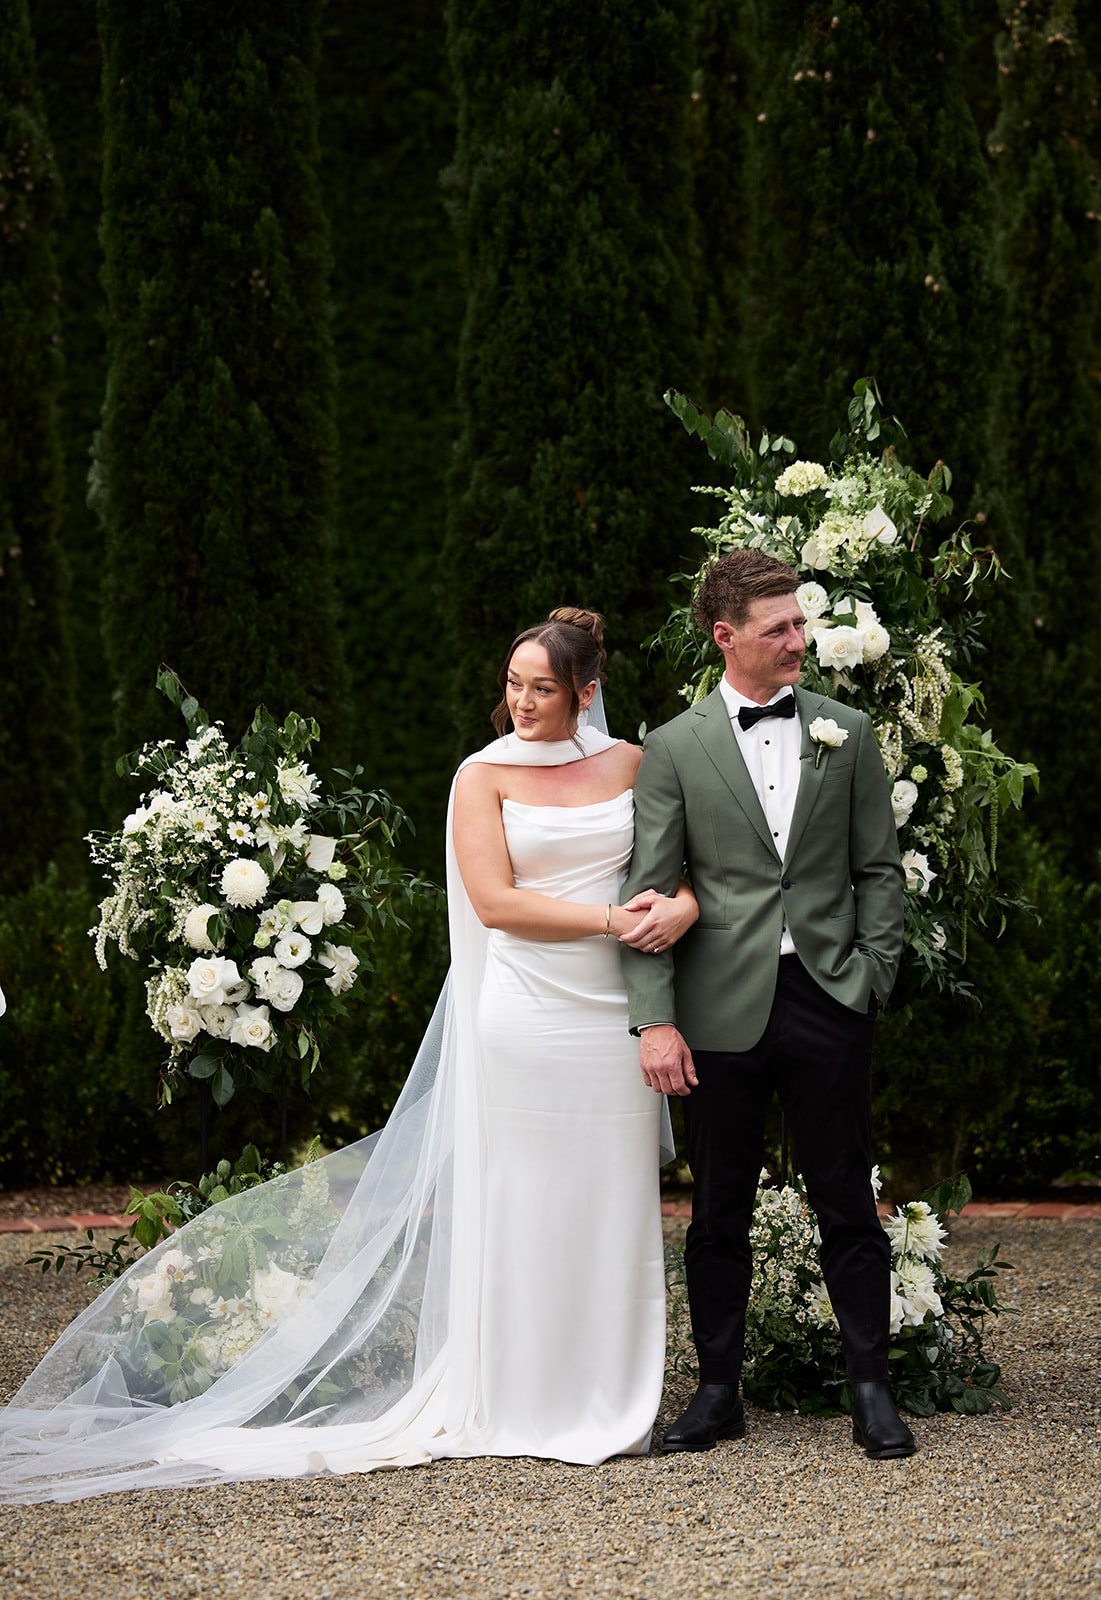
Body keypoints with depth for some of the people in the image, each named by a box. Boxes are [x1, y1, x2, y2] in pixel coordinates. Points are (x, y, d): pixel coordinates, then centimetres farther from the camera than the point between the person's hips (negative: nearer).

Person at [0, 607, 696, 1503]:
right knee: (521, 1203, 0)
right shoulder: (485, 776, 2)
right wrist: (609, 918, -14)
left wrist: (681, 906, -13)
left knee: (610, 1203, 5)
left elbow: (683, 862, 10)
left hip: (613, 1019, 2)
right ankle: (528, 1405, 7)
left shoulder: (630, 764, 9)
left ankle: (610, 1404, 13)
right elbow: (494, 900, -8)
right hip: (521, 1017, -2)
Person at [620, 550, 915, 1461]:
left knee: (848, 1206, 3)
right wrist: (655, 1020, -8)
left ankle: (872, 1392, 10)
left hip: (827, 1001, 1)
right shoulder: (675, 749, 2)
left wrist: (871, 975, -2)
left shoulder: (847, 734, 8)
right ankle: (719, 1393, 16)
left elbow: (880, 870, 9)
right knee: (719, 1213, 7)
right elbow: (650, 891, -1)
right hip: (724, 1009, 0)